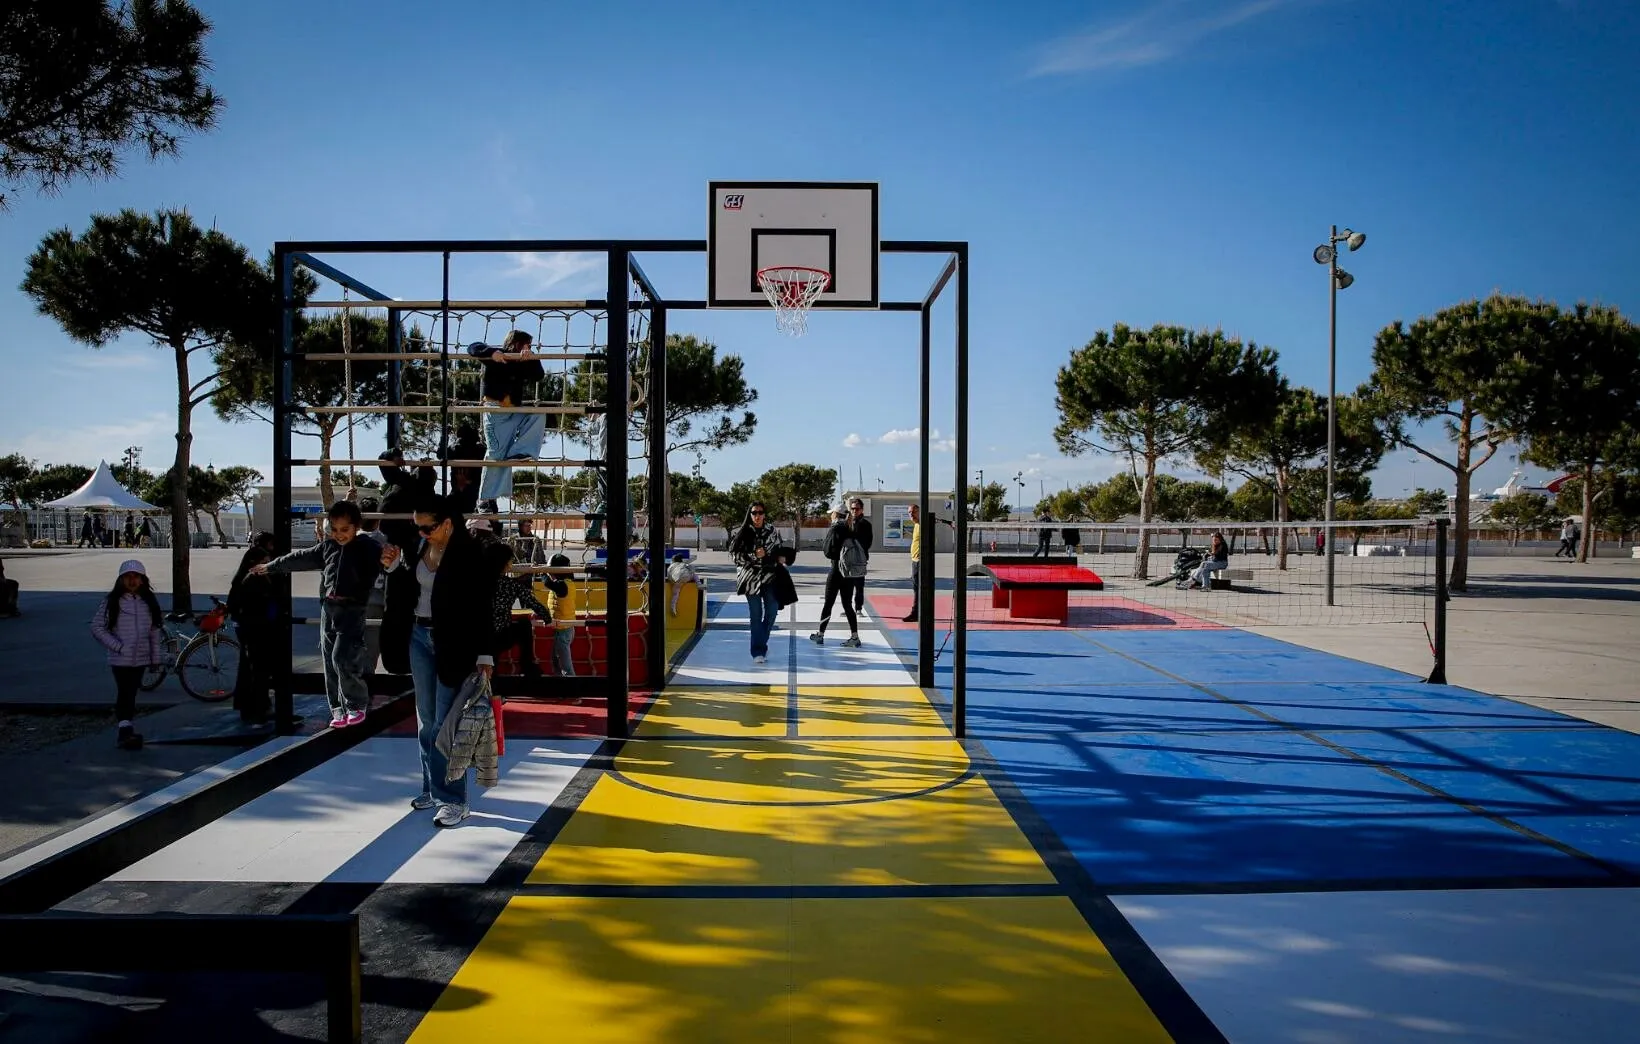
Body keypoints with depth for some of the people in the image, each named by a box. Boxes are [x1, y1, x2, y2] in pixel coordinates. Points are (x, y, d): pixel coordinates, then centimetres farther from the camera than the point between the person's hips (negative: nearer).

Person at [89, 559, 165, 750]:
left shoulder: (149, 601, 6)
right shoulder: (111, 601, -5)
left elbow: (156, 630, 10)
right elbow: (97, 627, -5)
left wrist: (157, 657, 9)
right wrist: (118, 646, -11)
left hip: (141, 657, 4)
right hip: (121, 658, -4)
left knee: (130, 694, 11)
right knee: (125, 693, -11)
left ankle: (125, 732, 19)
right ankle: (126, 729, -13)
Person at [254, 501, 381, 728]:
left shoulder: (368, 548, -7)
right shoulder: (327, 546, 11)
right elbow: (301, 558, 23)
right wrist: (271, 566, 31)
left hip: (352, 610, -6)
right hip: (328, 609, 6)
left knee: (342, 658, -14)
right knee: (330, 661, 7)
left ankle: (357, 704, 4)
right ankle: (338, 709, 16)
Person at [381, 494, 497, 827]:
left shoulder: (469, 553, -14)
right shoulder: (418, 548, 4)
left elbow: (483, 607, -14)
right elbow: (406, 592, 17)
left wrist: (485, 655, -16)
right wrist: (394, 567, 0)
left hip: (453, 645, -6)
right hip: (419, 638, 7)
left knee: (446, 723, -5)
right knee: (426, 720, 14)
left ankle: (453, 799, 1)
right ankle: (432, 788, 26)